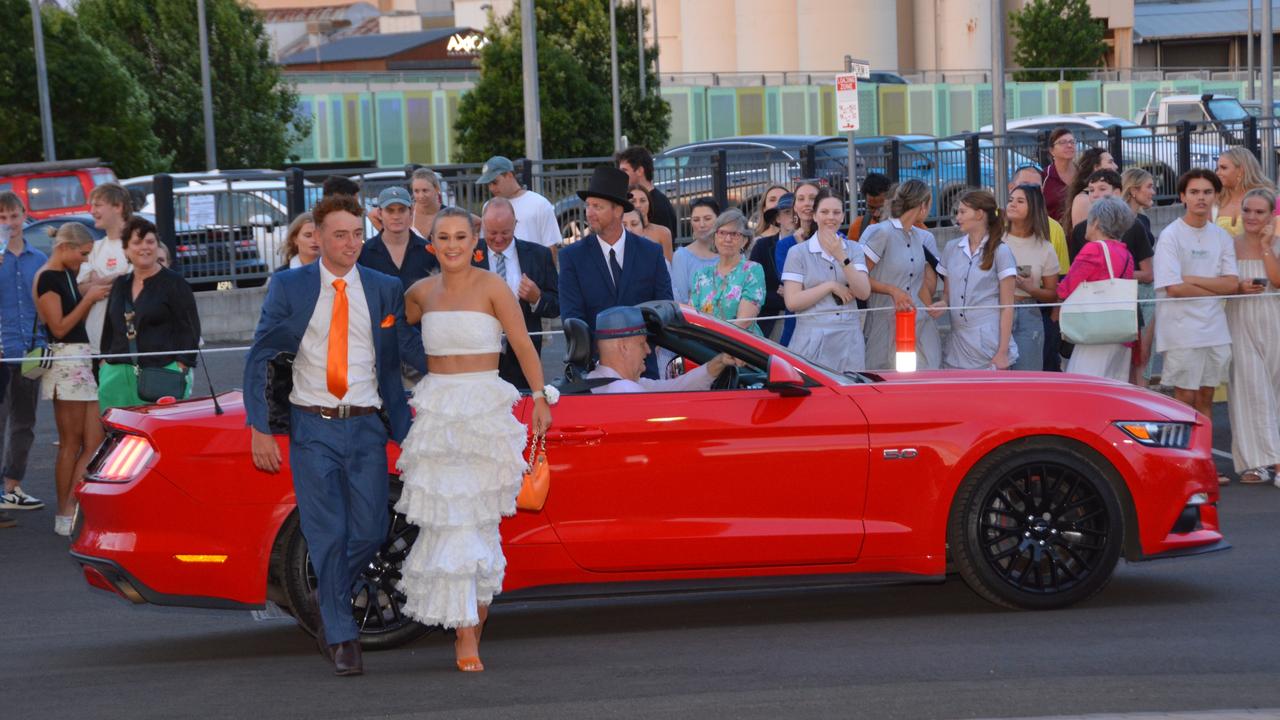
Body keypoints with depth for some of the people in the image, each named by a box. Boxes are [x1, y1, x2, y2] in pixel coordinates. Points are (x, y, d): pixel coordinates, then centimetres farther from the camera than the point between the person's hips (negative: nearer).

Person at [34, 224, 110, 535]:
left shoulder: (68, 275, 16)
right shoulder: (47, 278, -11)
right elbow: (59, 327, -15)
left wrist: (93, 296, 6)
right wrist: (88, 299, -12)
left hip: (82, 359, 9)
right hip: (64, 360, -9)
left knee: (94, 442, 4)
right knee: (71, 443, -3)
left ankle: (70, 509, 6)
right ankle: (64, 515, 2)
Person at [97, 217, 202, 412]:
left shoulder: (174, 284, 1)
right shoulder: (120, 285, 19)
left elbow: (190, 329, -3)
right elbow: (109, 329, 26)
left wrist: (180, 369, -12)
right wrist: (104, 362, 17)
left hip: (162, 372, -5)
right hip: (118, 373, 5)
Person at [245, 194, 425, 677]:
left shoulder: (386, 290, 6)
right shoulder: (289, 288, 2)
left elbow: (413, 350, 8)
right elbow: (260, 359, 1)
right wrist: (260, 428, -6)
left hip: (366, 426, 2)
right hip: (312, 427, -2)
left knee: (370, 533, -1)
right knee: (328, 535, -3)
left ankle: (330, 596, 28)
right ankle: (341, 638, 8)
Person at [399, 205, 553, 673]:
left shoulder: (492, 287, -4)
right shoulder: (422, 292, 9)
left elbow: (523, 345, -7)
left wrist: (540, 398, -15)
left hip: (485, 410, -3)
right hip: (436, 411, 3)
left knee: (478, 517, 0)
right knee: (449, 518, -5)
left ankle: (474, 618, 17)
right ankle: (467, 634, -4)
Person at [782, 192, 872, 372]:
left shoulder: (854, 249, 10)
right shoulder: (798, 253, 2)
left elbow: (864, 293, -4)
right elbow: (792, 302, -6)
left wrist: (841, 257, -13)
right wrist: (831, 286, -8)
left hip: (849, 340, 2)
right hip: (812, 339, -2)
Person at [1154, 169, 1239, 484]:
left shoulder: (1222, 237, 9)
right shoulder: (1171, 236, -7)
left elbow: (1232, 283, -2)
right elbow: (1174, 287, -16)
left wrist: (1193, 279, -12)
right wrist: (1215, 289, -7)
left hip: (1215, 328, 5)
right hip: (1182, 330, -5)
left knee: (1205, 396, 10)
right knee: (1185, 398, -3)